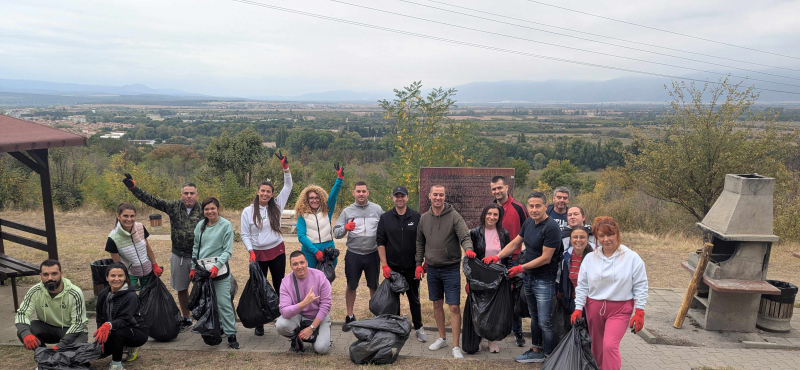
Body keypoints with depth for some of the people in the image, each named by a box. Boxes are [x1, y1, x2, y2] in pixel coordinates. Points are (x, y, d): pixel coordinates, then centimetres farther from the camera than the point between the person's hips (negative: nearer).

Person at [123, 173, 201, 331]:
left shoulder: (202, 211, -7)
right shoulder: (173, 206, 0)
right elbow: (151, 200, -1)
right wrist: (133, 187, -9)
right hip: (178, 257, 4)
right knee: (181, 289, 15)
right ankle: (186, 319, 31)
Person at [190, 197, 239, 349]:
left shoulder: (226, 225, -4)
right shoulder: (200, 226, 11)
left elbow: (228, 250, -6)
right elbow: (195, 248, 18)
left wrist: (217, 266, -17)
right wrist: (193, 267, 12)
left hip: (219, 269, -5)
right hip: (202, 268, 5)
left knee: (223, 302, -8)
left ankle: (231, 335, -3)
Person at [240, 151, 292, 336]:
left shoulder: (276, 206, 1)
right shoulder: (248, 212, -2)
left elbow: (288, 187, -1)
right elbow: (244, 235, -1)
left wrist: (285, 167, -10)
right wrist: (251, 251, -13)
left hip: (277, 251, 1)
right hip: (259, 254, -1)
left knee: (279, 286, 10)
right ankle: (259, 324, 17)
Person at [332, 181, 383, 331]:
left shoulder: (377, 209, -2)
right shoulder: (347, 211, 0)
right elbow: (336, 233, -3)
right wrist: (345, 228, -23)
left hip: (373, 254, 0)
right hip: (353, 255, 0)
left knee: (374, 286, 14)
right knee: (351, 286, 12)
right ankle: (350, 317, 28)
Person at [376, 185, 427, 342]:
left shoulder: (416, 217, -1)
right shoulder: (385, 218, 0)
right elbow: (380, 242, 0)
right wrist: (384, 265, -6)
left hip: (411, 267, 0)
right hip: (392, 267, 1)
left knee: (414, 298, 10)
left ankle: (418, 328, 23)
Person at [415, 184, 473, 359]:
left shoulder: (454, 216, -10)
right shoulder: (424, 218, 4)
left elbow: (465, 236, -17)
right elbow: (420, 242, 12)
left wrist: (468, 248, -37)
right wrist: (419, 263, 7)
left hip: (451, 269, -4)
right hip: (432, 269, 4)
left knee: (454, 307, -4)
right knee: (437, 304, 15)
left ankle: (456, 346, 6)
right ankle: (442, 338, 31)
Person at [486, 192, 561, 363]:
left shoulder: (551, 227, -20)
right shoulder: (529, 223, 5)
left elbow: (545, 258, -21)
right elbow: (514, 243, 14)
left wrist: (521, 268, -15)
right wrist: (497, 257, 2)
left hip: (544, 280, -8)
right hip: (528, 277, 8)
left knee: (545, 322, -3)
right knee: (534, 317, 19)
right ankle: (536, 351, 31)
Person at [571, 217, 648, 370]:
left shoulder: (632, 258, -7)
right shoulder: (590, 258, 0)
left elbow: (640, 287, -3)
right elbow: (582, 286, 5)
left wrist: (639, 312, -6)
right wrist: (578, 308, -1)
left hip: (620, 309, -3)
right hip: (594, 307, 3)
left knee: (610, 346, -17)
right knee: (597, 347, 14)